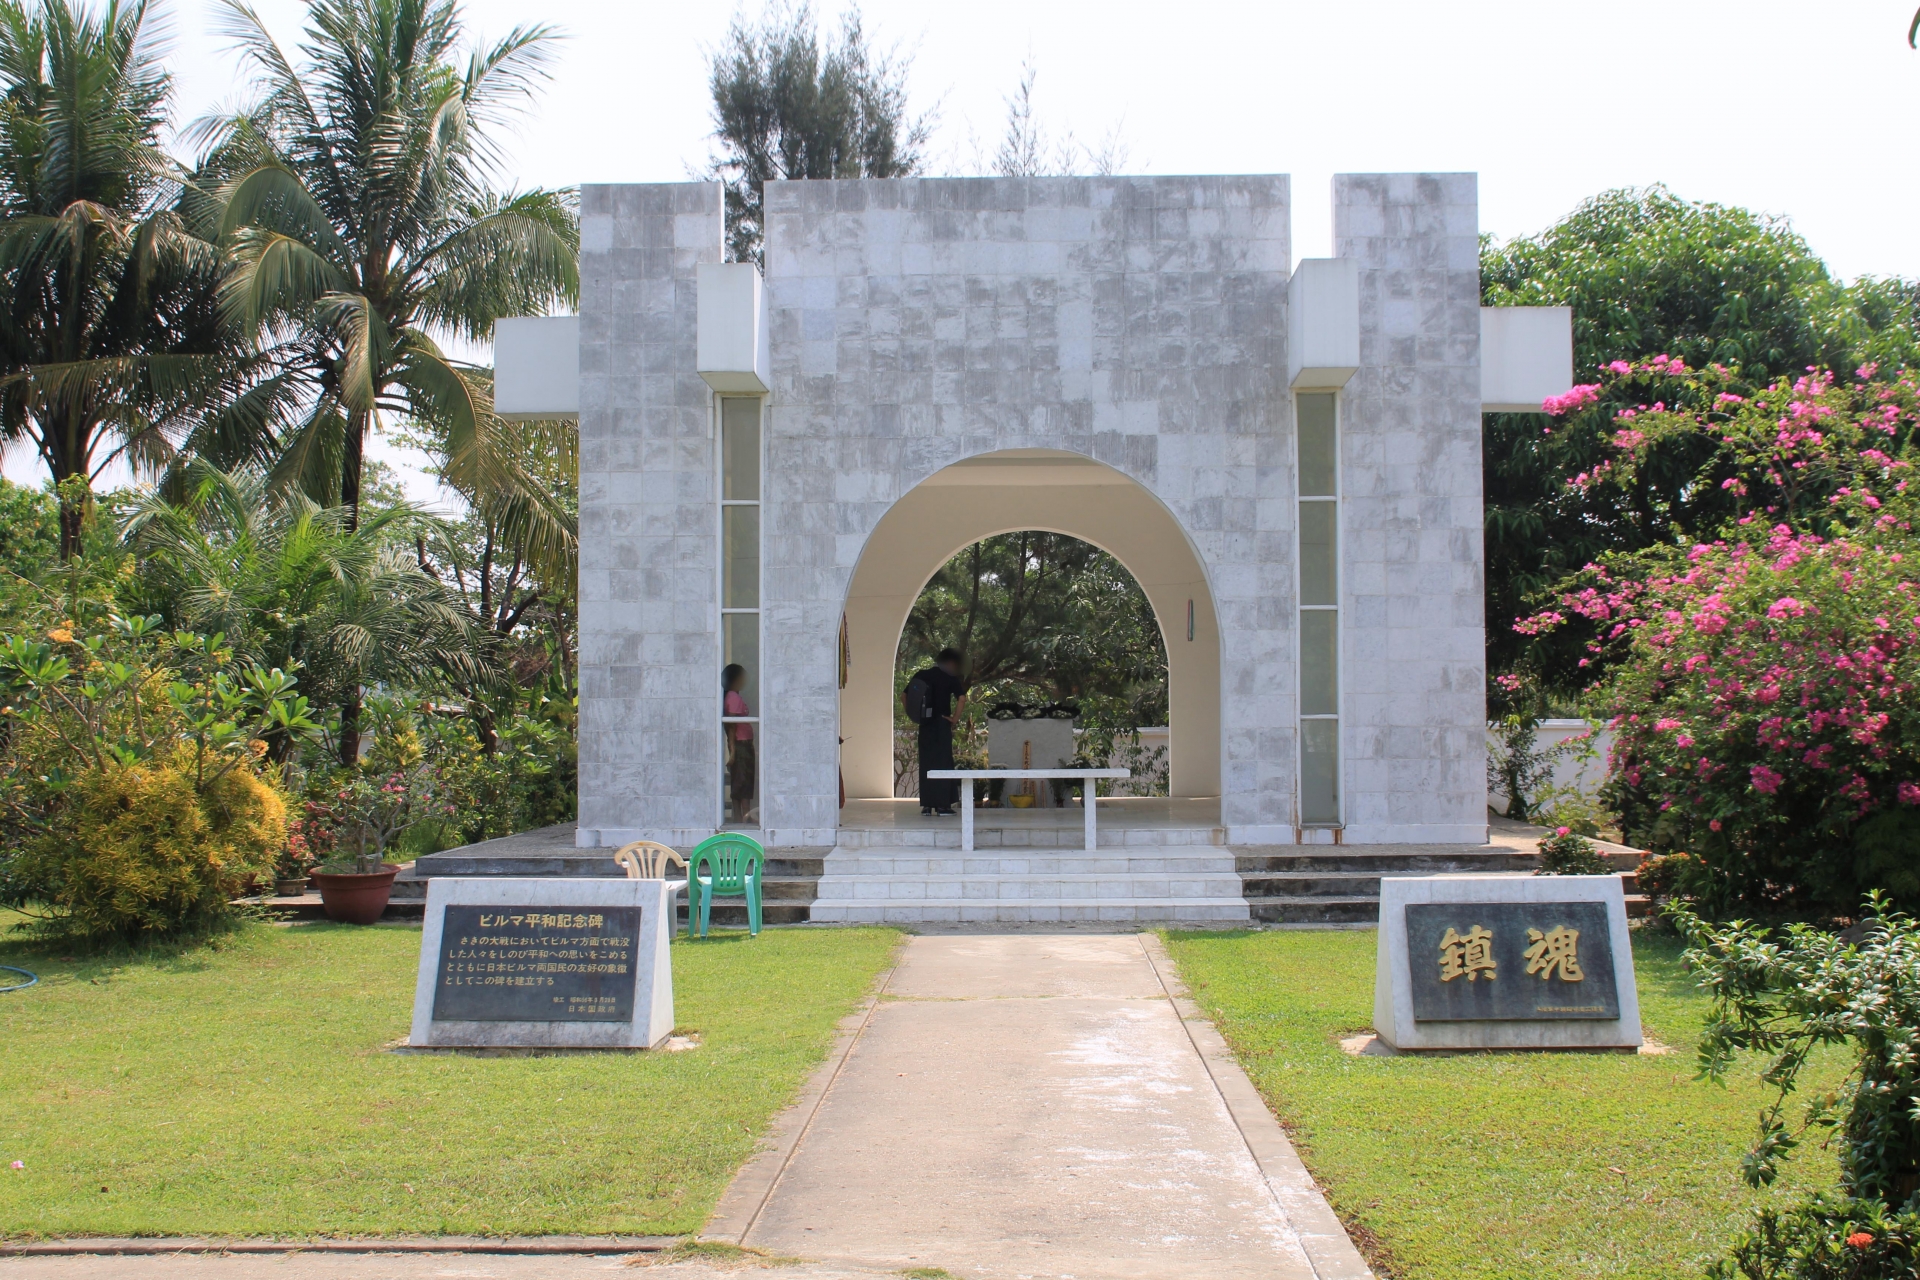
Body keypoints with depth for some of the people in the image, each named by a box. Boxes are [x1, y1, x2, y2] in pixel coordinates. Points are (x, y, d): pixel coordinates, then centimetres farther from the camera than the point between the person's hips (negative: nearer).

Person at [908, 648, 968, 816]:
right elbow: (962, 698, -19)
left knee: (926, 765, 9)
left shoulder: (921, 676, 7)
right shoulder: (950, 678, -6)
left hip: (925, 726, 4)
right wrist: (955, 718, -8)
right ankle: (943, 805, 1)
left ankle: (926, 806, 9)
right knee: (943, 764, 3)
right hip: (942, 726, -4)